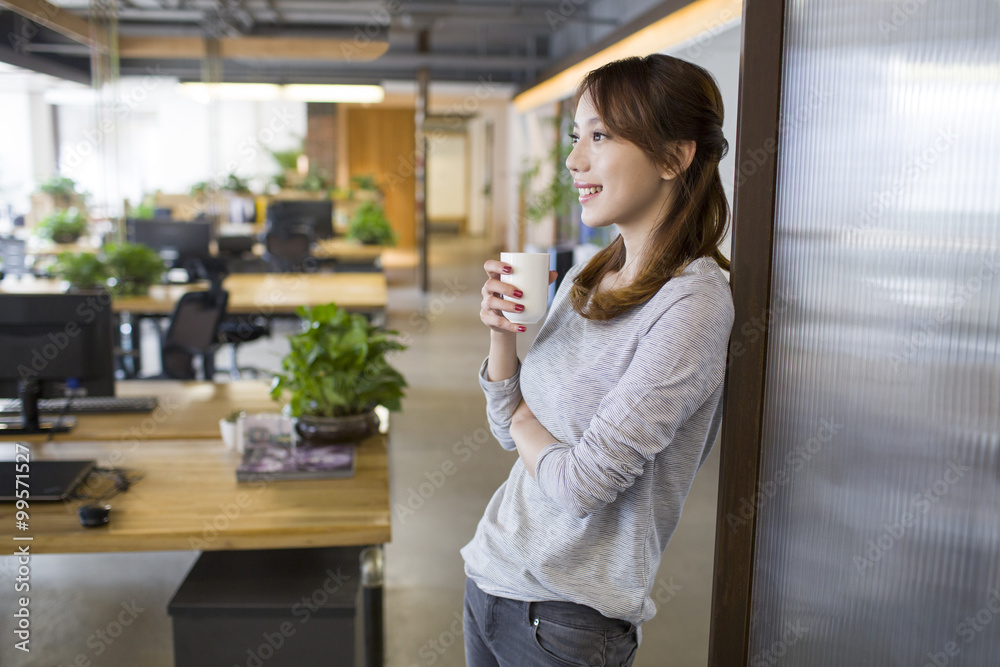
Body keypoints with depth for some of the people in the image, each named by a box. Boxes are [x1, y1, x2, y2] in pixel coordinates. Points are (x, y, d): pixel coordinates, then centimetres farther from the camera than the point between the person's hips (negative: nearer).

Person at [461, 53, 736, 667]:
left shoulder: (692, 304, -20)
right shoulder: (584, 281, 3)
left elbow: (584, 483, -23)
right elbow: (513, 434, 8)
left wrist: (525, 421, -5)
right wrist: (502, 334, -8)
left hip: (567, 617, -7)